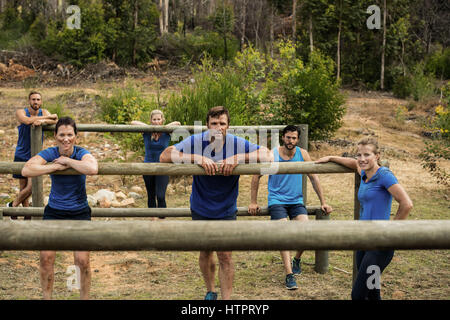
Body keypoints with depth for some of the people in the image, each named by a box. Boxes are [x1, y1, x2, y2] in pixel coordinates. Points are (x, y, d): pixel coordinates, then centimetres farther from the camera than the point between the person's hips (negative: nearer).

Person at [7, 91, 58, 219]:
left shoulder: (43, 112, 4)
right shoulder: (21, 112, -6)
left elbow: (55, 121, -15)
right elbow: (28, 121, -27)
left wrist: (42, 121, -34)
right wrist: (48, 117, -18)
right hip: (22, 156, -1)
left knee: (32, 187, -6)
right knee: (23, 187, 5)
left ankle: (13, 205, 16)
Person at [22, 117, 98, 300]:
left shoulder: (81, 153, -12)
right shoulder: (50, 154, -8)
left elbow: (93, 169, -37)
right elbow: (26, 170, -26)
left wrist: (67, 161, -26)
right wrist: (57, 166, -25)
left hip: (79, 212, -1)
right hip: (54, 211, 2)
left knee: (82, 261, -9)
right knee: (46, 257, -8)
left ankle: (85, 297, 12)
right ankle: (47, 296, 11)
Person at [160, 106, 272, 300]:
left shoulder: (237, 144, -14)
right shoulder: (195, 142, -15)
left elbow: (267, 155, -18)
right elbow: (164, 156, -22)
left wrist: (238, 158, -31)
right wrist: (197, 158, -33)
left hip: (226, 211, -1)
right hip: (201, 209, 1)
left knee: (225, 256, -6)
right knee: (205, 252, 15)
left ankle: (226, 298, 3)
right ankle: (210, 291, 38)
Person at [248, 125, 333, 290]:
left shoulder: (302, 154, 0)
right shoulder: (272, 155, -6)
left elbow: (313, 178, 8)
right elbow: (256, 177, 3)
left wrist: (323, 202, 8)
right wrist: (253, 202, 2)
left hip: (296, 201, 2)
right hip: (277, 200, -2)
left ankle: (297, 259, 14)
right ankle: (289, 275, -18)